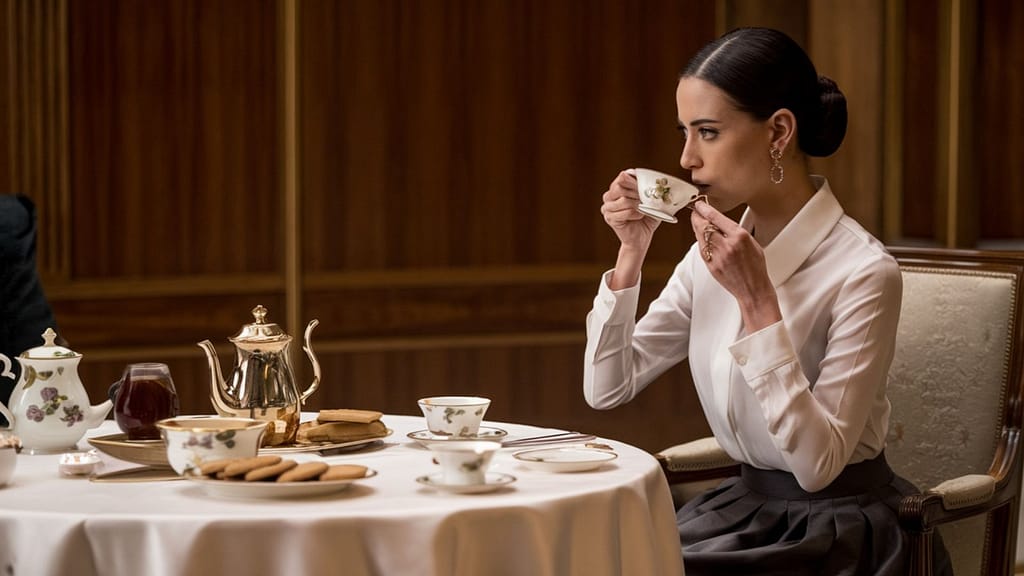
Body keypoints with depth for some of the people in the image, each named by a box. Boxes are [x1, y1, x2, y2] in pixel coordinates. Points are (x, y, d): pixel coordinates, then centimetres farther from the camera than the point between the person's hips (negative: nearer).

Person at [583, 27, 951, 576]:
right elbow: (607, 387, 8)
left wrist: (757, 301, -27)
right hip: (744, 505, 6)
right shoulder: (717, 252, 3)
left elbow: (818, 464, -23)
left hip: (841, 528, -6)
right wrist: (631, 253, -4)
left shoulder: (863, 272, -18)